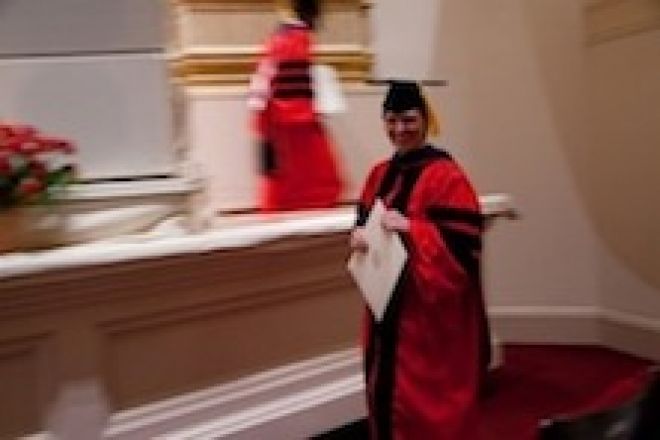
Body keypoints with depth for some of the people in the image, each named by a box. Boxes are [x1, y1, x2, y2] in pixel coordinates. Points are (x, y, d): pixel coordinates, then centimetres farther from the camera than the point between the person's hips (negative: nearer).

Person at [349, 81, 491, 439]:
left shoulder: (446, 176, -13)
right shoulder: (379, 174, 9)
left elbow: (463, 245, -17)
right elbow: (364, 221, 17)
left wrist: (410, 228, -26)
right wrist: (359, 236, -5)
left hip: (432, 316, -7)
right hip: (388, 310, 7)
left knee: (427, 404, 3)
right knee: (387, 394, 15)